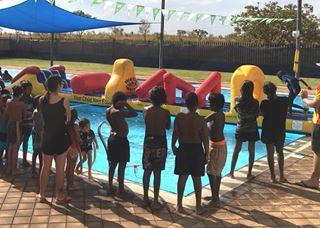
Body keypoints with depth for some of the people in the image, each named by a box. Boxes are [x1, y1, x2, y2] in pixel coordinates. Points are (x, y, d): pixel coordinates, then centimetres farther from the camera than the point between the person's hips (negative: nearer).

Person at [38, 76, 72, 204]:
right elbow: (68, 119, -3)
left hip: (47, 136, 4)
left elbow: (44, 118, 4)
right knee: (60, 168, 6)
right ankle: (59, 196, 14)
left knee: (45, 167, 13)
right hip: (61, 136, -3)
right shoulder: (64, 100, -13)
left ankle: (42, 195, 22)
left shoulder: (42, 100, -3)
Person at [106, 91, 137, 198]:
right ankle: (121, 190, 5)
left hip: (112, 138, 9)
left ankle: (110, 188, 23)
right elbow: (134, 113, -25)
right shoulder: (117, 112, -22)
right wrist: (126, 104, -19)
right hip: (120, 140, -9)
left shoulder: (109, 110, 5)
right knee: (122, 165, -1)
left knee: (112, 164, 15)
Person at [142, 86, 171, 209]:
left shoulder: (146, 110, -5)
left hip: (148, 141, 3)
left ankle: (145, 198, 22)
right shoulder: (165, 112, -12)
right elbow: (168, 127, 2)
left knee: (147, 171, 13)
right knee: (157, 173, 3)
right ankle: (155, 201, 9)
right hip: (160, 143, -3)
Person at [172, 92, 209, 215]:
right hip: (197, 150, -1)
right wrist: (206, 153, 4)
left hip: (183, 149, 1)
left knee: (182, 177, 10)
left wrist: (173, 146, 13)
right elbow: (205, 138, -8)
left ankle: (179, 205, 18)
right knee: (197, 179, 9)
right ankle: (198, 206, 17)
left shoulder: (180, 117, -10)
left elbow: (175, 134, -3)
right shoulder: (201, 119, -12)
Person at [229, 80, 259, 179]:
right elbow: (257, 114, -5)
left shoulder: (238, 100, -12)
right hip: (252, 129, -2)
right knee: (251, 151, 10)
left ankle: (232, 171, 19)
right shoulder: (255, 102, -16)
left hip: (240, 129, 2)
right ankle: (249, 173, 15)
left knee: (236, 150, 14)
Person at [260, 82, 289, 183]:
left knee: (270, 153, 7)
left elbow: (262, 114, -6)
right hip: (280, 131, 3)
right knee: (280, 152, 18)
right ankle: (282, 176, 20)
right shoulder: (284, 101, -9)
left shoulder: (264, 103, -17)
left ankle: (273, 177, 9)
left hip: (268, 131, -3)